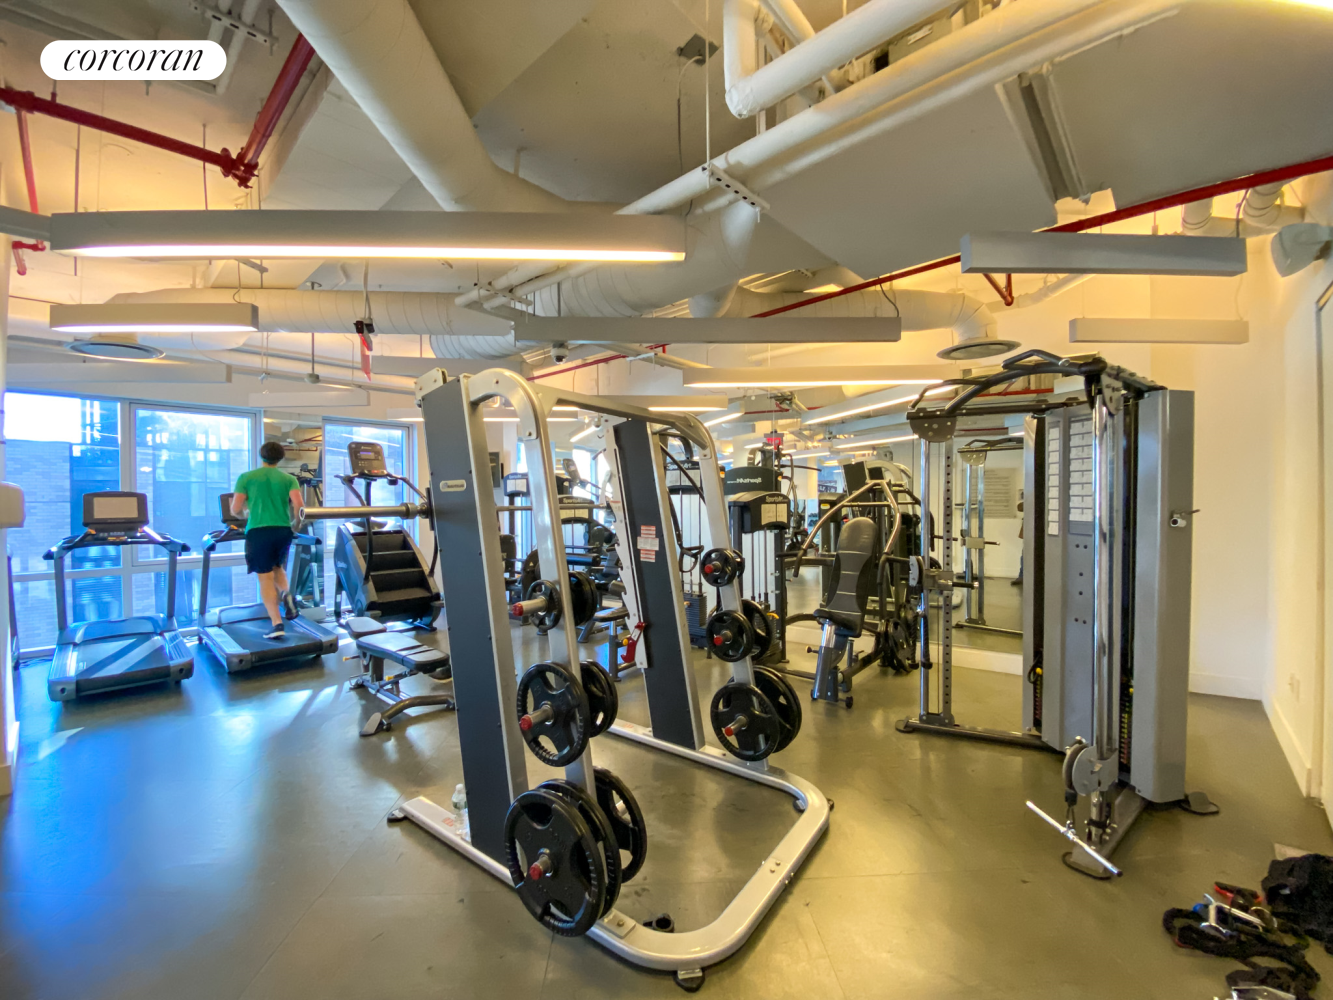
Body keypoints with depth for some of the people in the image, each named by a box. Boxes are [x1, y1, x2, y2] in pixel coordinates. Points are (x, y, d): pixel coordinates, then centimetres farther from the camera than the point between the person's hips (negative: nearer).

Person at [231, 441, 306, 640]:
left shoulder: (246, 477, 7)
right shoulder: (289, 479, 8)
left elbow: (236, 509, 2)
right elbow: (299, 505, -6)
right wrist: (297, 523, 12)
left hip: (258, 531, -2)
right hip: (283, 530, 2)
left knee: (265, 578, 1)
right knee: (277, 567, 25)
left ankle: (277, 624, -9)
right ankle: (286, 594, -5)